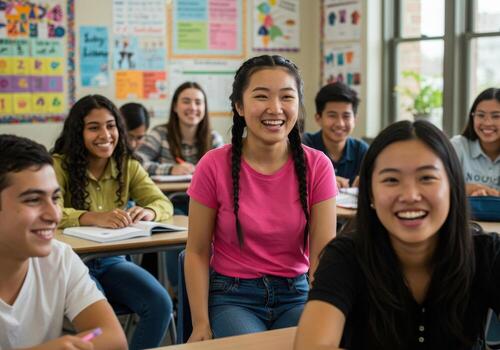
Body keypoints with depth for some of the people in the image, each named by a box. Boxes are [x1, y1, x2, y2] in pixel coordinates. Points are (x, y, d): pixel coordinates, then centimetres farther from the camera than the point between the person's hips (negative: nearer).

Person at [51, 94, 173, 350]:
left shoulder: (128, 166, 6)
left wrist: (148, 211, -28)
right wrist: (94, 218, -43)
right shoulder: (59, 166, -10)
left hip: (111, 262, 4)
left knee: (160, 304, -19)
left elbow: (163, 203, -2)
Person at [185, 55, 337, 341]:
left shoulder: (317, 166, -6)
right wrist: (201, 324, -13)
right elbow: (197, 253, -4)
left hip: (295, 295, 2)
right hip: (233, 295, -2)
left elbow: (322, 255, -8)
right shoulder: (214, 166, -10)